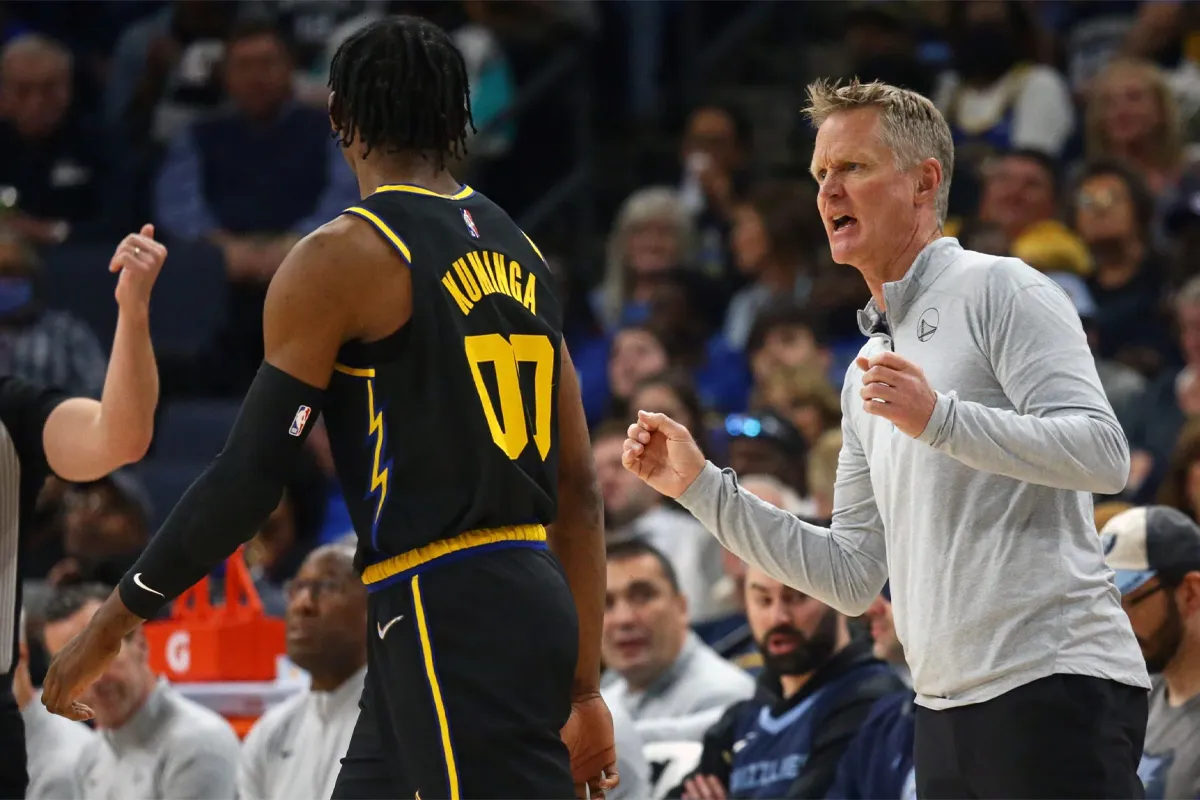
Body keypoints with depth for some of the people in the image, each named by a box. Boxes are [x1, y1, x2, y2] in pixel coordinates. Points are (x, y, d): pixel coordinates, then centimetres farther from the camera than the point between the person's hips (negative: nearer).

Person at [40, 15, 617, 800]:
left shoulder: (342, 259, -9)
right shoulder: (520, 254, 14)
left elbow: (249, 475, -11)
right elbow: (579, 487, 15)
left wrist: (115, 621, 0)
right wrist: (583, 687, 20)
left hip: (447, 618, -8)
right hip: (528, 599, 8)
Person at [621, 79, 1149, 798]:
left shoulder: (998, 290, -1)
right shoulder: (869, 368, 24)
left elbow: (1103, 454, -14)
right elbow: (851, 577, 21)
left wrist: (939, 418, -23)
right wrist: (699, 484, 17)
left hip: (1053, 684, -8)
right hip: (947, 709, 8)